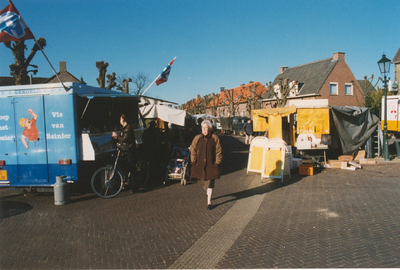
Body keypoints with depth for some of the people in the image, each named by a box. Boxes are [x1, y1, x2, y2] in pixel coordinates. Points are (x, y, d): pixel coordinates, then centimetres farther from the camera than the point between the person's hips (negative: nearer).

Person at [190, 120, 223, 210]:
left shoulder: (215, 138, -2)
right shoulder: (197, 138, 3)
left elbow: (218, 152, 0)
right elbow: (193, 151, 6)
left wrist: (217, 163, -5)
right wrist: (194, 162, -1)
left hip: (211, 165, -3)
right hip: (200, 165, 3)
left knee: (210, 184, -3)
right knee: (202, 182, 13)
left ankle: (209, 202, 8)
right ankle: (208, 192, 45)